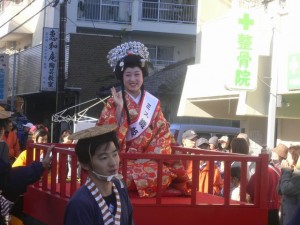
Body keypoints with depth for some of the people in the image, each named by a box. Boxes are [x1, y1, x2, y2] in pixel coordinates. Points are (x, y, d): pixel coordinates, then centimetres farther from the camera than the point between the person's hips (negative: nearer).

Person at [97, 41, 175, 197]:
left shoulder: (153, 103, 8)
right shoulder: (113, 103, -1)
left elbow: (162, 133, 8)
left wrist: (153, 157, -7)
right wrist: (119, 108, -19)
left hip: (148, 158, 4)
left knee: (164, 175, -23)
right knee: (127, 176, -33)